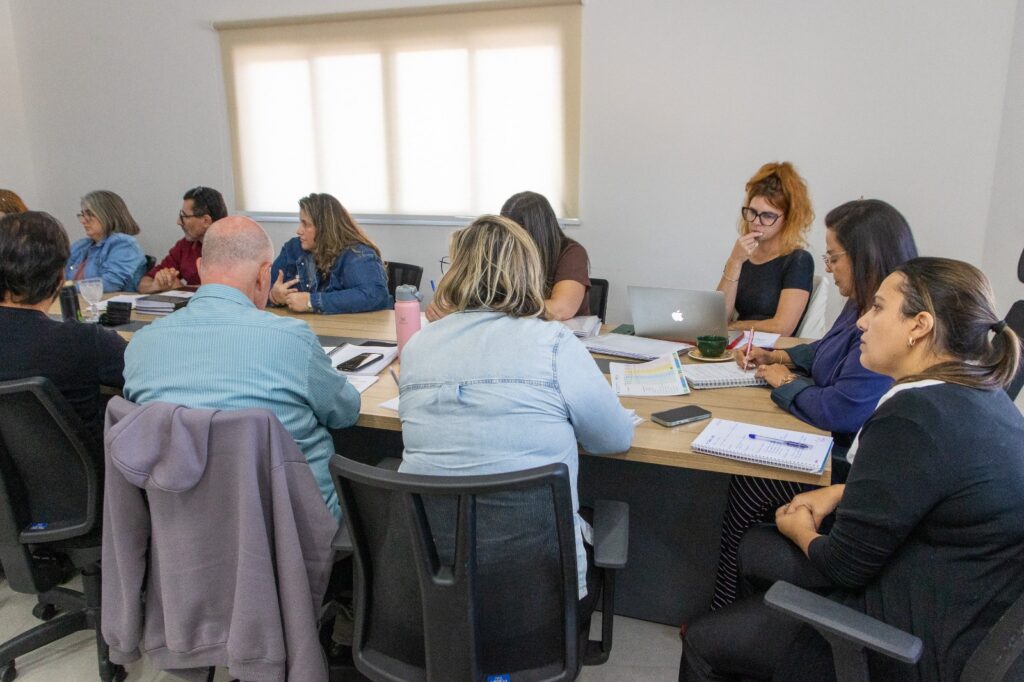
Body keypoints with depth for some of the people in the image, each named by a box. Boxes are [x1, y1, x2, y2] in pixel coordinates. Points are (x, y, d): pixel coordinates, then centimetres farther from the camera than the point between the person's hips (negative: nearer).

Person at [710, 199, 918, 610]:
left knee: (745, 487, -8)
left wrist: (785, 383, -11)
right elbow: (826, 352, 27)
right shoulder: (863, 306, 7)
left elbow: (839, 411, -29)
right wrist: (776, 357, 11)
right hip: (835, 446, 10)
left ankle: (725, 616, 12)